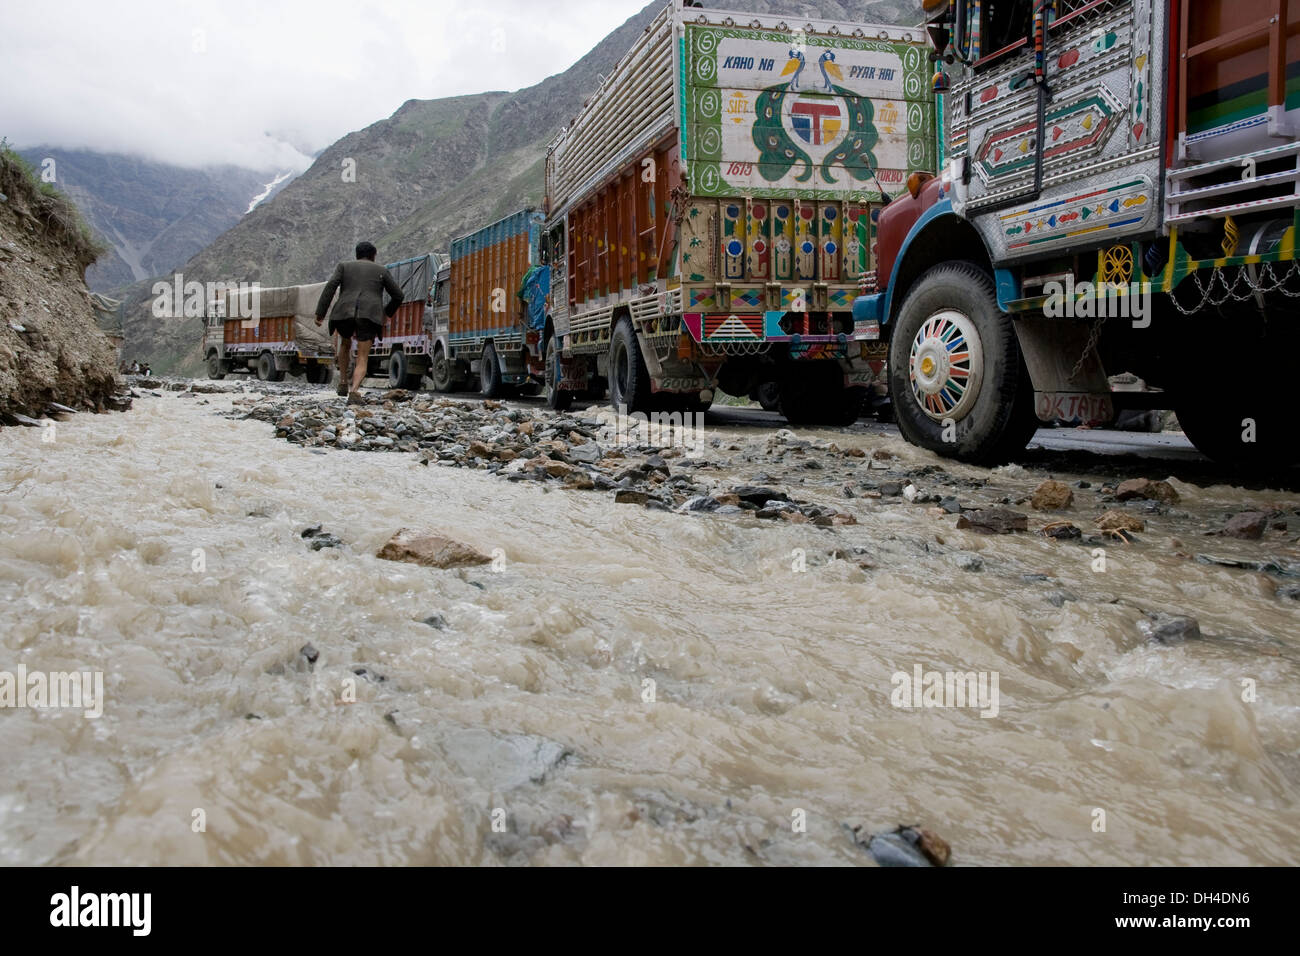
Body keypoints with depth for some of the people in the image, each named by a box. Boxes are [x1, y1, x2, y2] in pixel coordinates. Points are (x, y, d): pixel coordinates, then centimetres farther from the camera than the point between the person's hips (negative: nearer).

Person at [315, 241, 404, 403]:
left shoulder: (345, 266, 21)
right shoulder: (382, 271, 21)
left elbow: (330, 287, 6)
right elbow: (398, 295, 19)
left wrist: (320, 313, 4)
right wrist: (389, 311, 39)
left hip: (344, 314, 2)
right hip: (369, 316, -2)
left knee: (345, 343, 34)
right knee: (362, 360, 2)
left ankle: (343, 383, 30)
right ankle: (354, 391, -25)